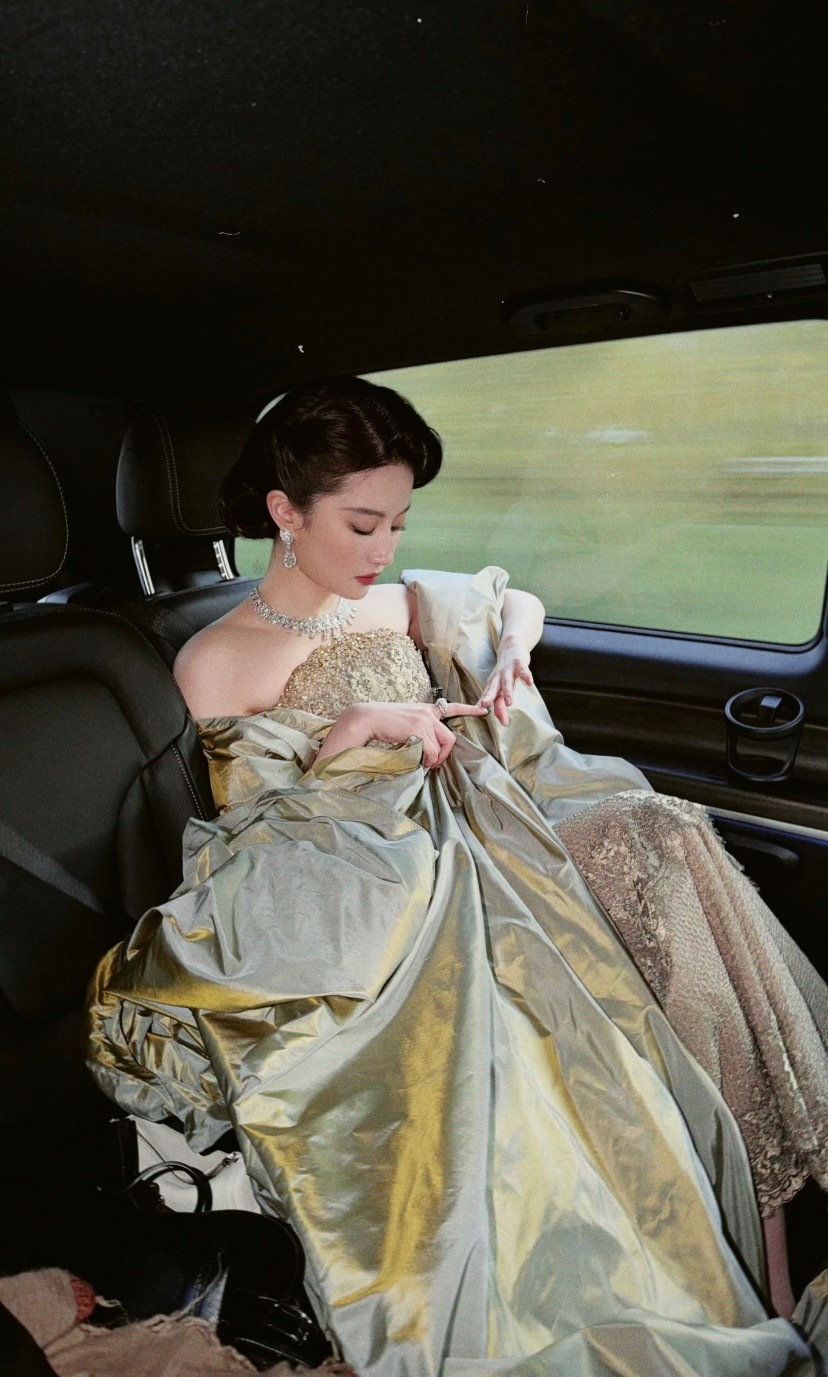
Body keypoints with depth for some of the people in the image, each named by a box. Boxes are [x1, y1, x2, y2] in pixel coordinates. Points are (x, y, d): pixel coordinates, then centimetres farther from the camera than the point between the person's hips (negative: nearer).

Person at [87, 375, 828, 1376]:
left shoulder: (407, 606, 10)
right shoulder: (216, 663, -4)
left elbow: (518, 600, 27)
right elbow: (249, 825, -3)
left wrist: (511, 646, 3)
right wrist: (353, 729, -15)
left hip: (462, 842, 5)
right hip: (358, 900, -4)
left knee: (652, 838, -20)